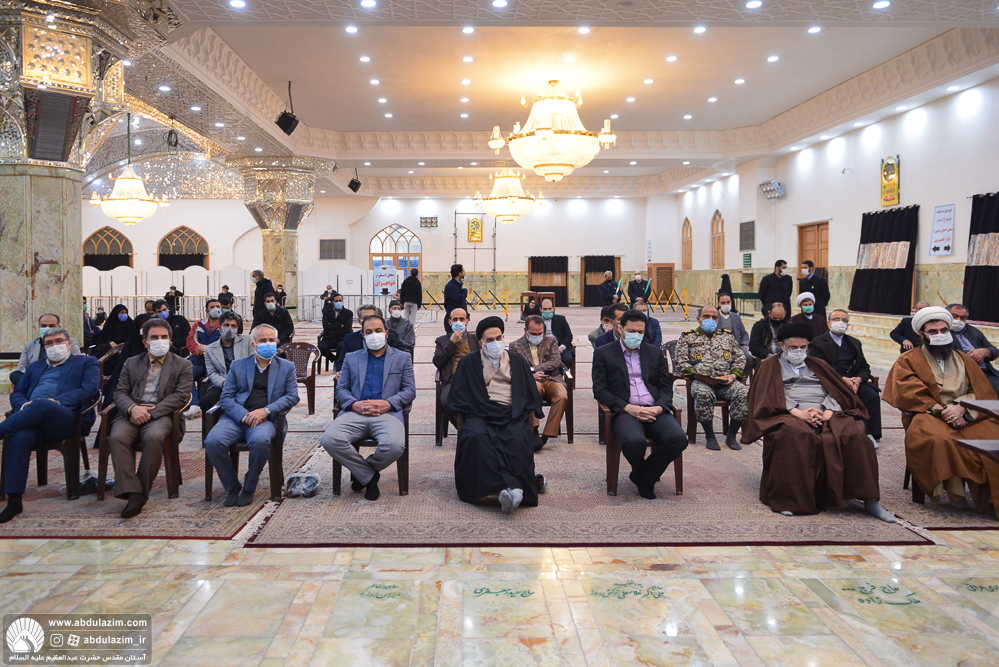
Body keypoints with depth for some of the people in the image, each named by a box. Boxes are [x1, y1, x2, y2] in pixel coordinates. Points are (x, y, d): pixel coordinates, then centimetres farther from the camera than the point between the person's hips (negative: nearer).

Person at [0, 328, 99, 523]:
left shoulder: (85, 362, 19)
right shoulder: (34, 367, 34)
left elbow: (89, 389, 1)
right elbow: (16, 393, 24)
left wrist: (56, 402, -14)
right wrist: (24, 405, -2)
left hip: (67, 419, -4)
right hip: (32, 420, 4)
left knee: (42, 405, -38)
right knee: (19, 438, -32)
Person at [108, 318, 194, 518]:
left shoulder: (182, 365, 12)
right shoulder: (132, 363, 22)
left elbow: (181, 396, -1)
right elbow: (120, 392, 13)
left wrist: (151, 413, -13)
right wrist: (132, 408, -11)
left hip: (161, 415, -3)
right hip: (131, 413, 3)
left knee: (153, 437, -36)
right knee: (118, 437, -31)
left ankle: (141, 491, -26)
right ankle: (132, 493, -34)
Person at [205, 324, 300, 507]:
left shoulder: (286, 367, 15)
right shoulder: (238, 365, 17)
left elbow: (292, 396, 4)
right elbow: (226, 397, 8)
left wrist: (265, 411, -12)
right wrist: (245, 416, -11)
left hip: (266, 419, -2)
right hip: (236, 417, 2)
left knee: (260, 441, -36)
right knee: (213, 442, -27)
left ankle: (249, 488, -12)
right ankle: (232, 487, -6)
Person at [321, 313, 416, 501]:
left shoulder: (402, 358, 20)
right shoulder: (351, 359, 25)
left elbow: (410, 391, 11)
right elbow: (341, 389, 17)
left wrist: (387, 404, -9)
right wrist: (354, 404, -7)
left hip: (387, 414, -2)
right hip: (355, 414, 2)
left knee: (394, 446, -35)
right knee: (329, 440, -29)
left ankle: (360, 471, 1)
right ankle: (369, 476, -6)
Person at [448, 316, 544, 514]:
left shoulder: (517, 361, 24)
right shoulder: (469, 362, 20)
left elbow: (530, 394, 23)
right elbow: (459, 395, 13)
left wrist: (530, 412, 5)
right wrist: (465, 415, -3)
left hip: (512, 415, 1)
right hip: (480, 415, -1)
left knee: (518, 440, -35)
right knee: (477, 438, -37)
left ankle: (508, 490, -44)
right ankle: (510, 488, -46)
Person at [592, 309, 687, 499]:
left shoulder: (655, 353, 20)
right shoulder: (603, 353, 10)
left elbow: (666, 387, 16)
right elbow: (600, 390, 1)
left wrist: (659, 408, -7)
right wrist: (628, 407, -13)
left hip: (654, 411, 4)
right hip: (625, 411, -3)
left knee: (679, 439, -27)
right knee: (634, 442, -36)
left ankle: (643, 476, -2)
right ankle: (643, 476, 1)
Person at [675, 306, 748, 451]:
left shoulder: (727, 336, 25)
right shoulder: (688, 337, 16)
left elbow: (740, 358, 20)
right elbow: (680, 361, 5)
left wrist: (733, 375, -1)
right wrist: (698, 375, -11)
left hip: (726, 381, 3)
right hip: (701, 380, -3)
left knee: (744, 393, -29)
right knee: (703, 394, -39)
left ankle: (731, 435, -14)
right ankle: (709, 436, -20)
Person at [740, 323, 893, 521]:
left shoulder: (818, 365, 29)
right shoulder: (770, 366, 19)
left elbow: (837, 391, 15)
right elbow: (768, 395, 3)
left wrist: (828, 412, -8)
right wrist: (796, 411, -14)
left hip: (826, 414, 3)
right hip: (790, 415, -3)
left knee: (853, 434, -28)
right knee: (795, 434, -39)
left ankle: (869, 499, -27)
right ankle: (788, 499, -33)